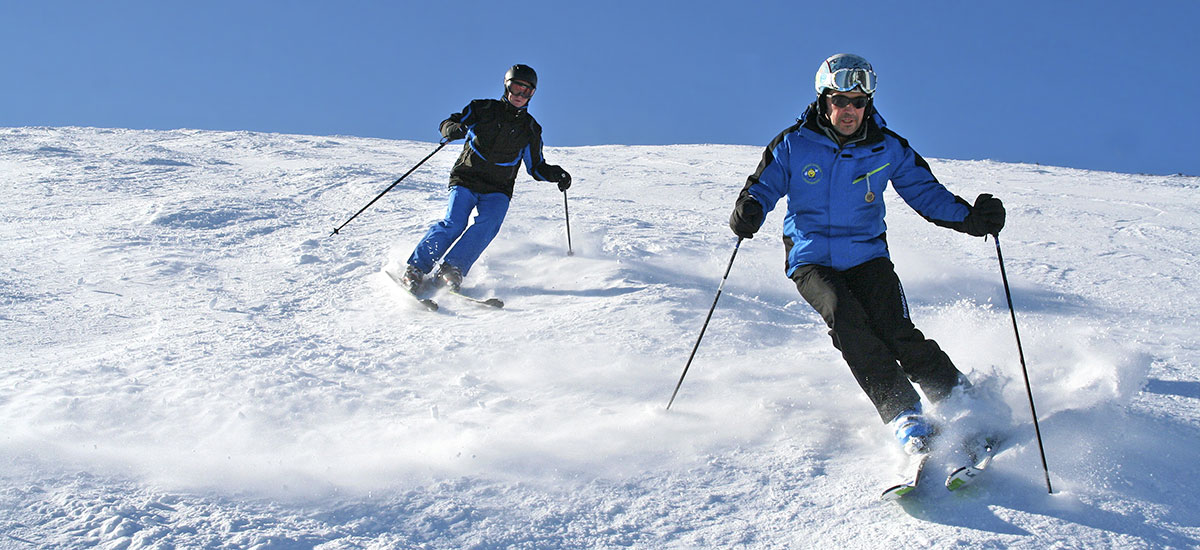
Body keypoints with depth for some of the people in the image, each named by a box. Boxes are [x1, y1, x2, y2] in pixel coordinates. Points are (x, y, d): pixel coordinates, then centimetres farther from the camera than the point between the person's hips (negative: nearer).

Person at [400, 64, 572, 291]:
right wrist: (453, 129, -20)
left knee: (488, 224, -27)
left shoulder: (530, 129, 11)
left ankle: (450, 270, -29)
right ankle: (415, 268, -15)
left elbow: (536, 167, 18)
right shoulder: (482, 109, 4)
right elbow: (448, 123, 5)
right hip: (466, 180, -2)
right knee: (454, 223, -22)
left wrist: (556, 174, -2)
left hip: (498, 190, 2)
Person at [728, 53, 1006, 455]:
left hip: (867, 257, 1)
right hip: (812, 261, -1)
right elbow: (763, 185, 2)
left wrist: (971, 218, -12)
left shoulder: (888, 149, 0)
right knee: (844, 317, -28)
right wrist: (748, 209, -22)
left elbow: (926, 192, 5)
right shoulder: (794, 144, -4)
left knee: (896, 332, -20)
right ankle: (903, 415, -24)